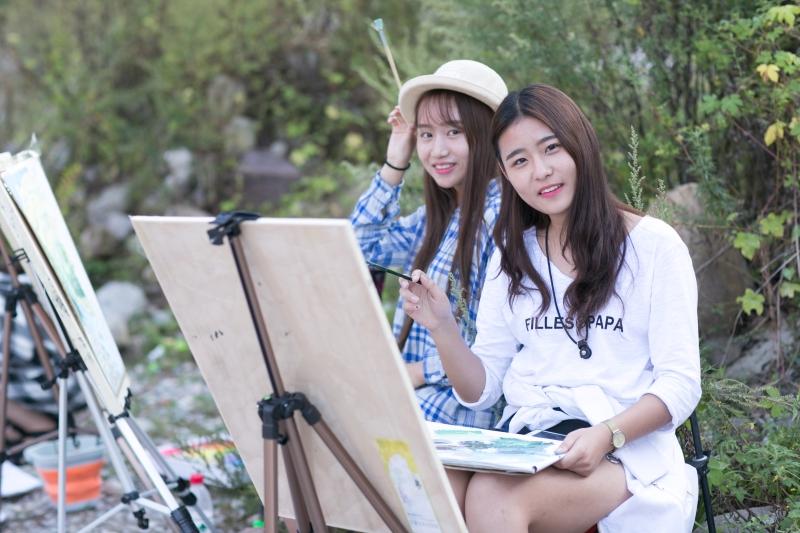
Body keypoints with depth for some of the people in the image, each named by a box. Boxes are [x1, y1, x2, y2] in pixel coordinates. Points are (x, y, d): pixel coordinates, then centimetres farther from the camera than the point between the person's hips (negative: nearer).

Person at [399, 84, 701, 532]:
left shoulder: (653, 245, 1)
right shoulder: (513, 256, 15)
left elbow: (680, 385, -4)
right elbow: (480, 390, 12)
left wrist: (607, 435, -22)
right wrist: (443, 328, -8)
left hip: (626, 449, -3)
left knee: (492, 496, -34)